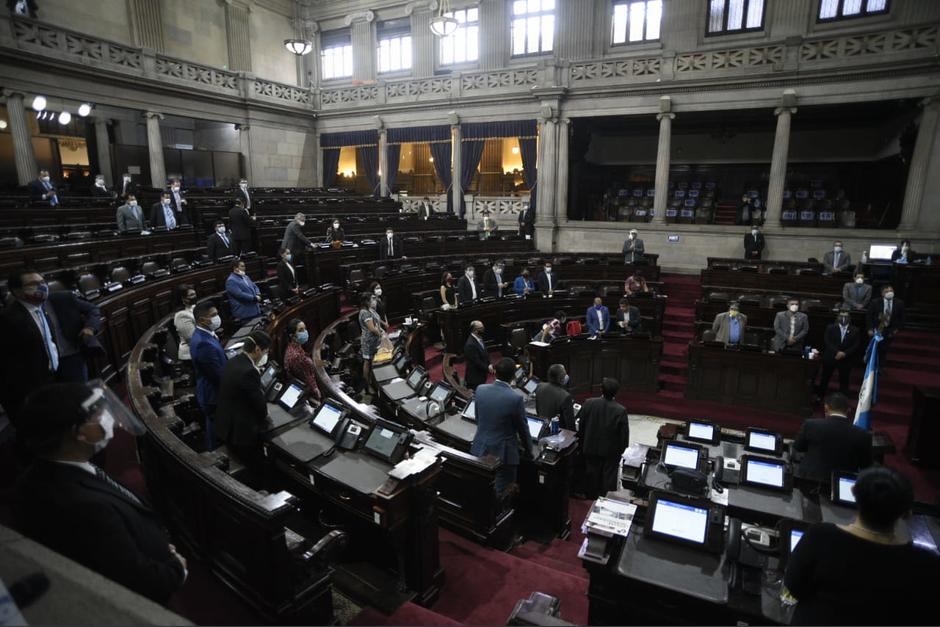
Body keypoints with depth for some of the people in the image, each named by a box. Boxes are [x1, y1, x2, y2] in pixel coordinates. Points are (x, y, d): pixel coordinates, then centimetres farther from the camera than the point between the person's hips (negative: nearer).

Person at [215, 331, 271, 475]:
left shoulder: (233, 361, 1)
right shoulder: (249, 371, -28)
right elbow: (260, 404, -17)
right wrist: (264, 416, 2)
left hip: (226, 426, 10)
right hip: (241, 430, -10)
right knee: (258, 471, 6)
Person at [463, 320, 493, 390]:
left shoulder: (479, 338, 2)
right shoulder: (470, 344, -27)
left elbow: (485, 353, 11)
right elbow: (476, 362, -24)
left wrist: (489, 365, -4)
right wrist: (487, 368, -15)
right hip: (474, 377, -9)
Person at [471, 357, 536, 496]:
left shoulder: (480, 390, -7)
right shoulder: (516, 399, -21)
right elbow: (522, 428, -7)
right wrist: (530, 448, 11)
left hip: (480, 449, 5)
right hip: (503, 453, -5)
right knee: (502, 495, 9)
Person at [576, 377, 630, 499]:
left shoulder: (588, 403, -18)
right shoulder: (621, 410, -24)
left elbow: (580, 425, -5)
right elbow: (624, 434, -14)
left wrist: (582, 442, 10)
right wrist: (622, 450, 3)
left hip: (591, 448, 2)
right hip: (611, 451, -2)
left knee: (591, 475, 21)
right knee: (609, 478, 16)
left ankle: (591, 498, 38)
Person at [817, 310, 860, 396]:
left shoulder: (855, 330, 4)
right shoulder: (830, 328, 3)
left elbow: (857, 345, -3)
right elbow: (827, 341, -7)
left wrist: (844, 353, -16)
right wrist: (837, 352, -19)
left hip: (846, 359, 0)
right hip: (830, 357, 0)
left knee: (844, 380, 6)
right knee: (825, 378, 8)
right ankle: (819, 396, 20)